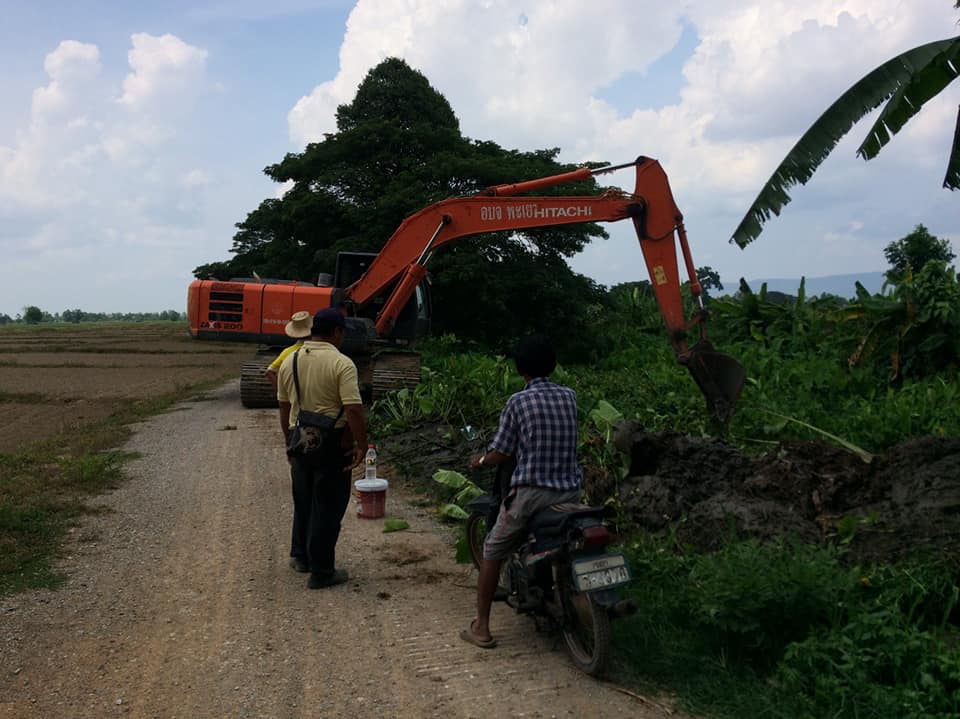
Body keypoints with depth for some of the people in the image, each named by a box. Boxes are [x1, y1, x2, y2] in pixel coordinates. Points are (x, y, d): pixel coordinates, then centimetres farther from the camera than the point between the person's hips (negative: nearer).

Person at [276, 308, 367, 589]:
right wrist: (362, 445, -14)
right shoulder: (341, 364, -16)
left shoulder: (289, 361, 4)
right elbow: (353, 410, -22)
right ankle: (321, 571, 10)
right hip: (333, 443, -6)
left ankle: (300, 555, 36)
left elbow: (284, 407, 13)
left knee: (303, 500, 22)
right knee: (328, 506, 4)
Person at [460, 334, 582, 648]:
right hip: (571, 490, 5)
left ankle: (481, 627, 10)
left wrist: (479, 461, 13)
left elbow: (501, 454, -7)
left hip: (531, 490, -4)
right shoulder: (569, 396, 6)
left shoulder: (518, 402, -7)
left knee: (493, 551, 10)